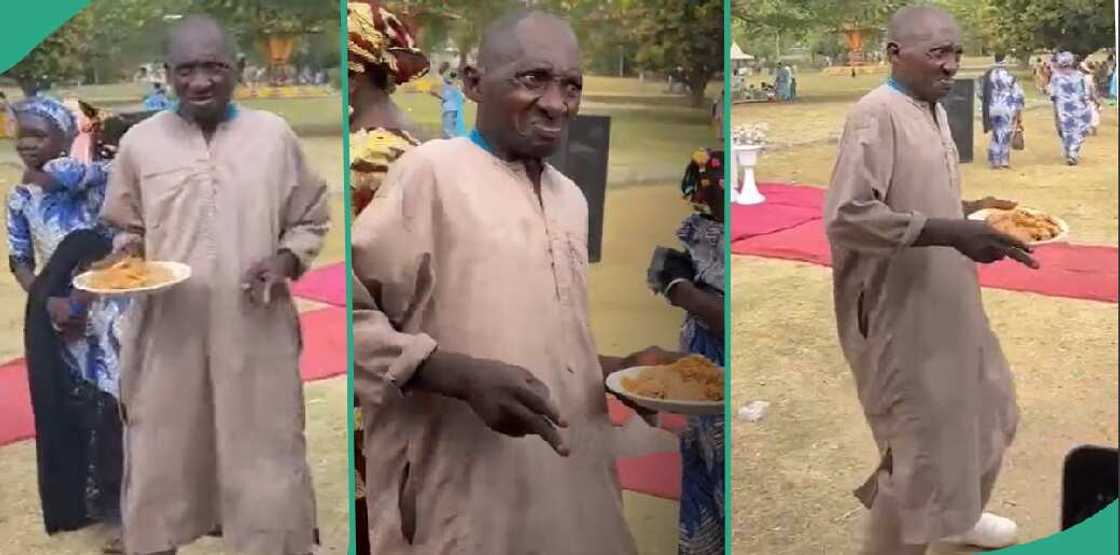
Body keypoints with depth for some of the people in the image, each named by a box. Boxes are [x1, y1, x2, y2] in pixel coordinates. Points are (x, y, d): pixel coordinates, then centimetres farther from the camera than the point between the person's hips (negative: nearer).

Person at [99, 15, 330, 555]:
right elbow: (126, 226, 14)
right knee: (162, 457, 8)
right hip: (166, 333, 1)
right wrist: (126, 250, -7)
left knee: (264, 460, 4)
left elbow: (311, 221, 9)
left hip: (255, 333, -1)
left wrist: (286, 259, -10)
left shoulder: (275, 135, 1)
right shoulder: (140, 141, 3)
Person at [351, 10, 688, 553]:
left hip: (572, 487, 7)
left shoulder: (570, 197, 14)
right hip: (463, 501, -7)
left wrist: (623, 368, 4)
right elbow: (351, 310, -13)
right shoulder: (431, 171, -9)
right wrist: (464, 376, -22)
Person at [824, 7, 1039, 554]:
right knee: (921, 444, 0)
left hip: (945, 304, 10)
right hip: (899, 314, -10)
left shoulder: (934, 110, 9)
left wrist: (968, 212, 5)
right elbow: (846, 216, -29)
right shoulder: (876, 114, -20)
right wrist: (950, 232, -28)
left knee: (986, 412, 25)